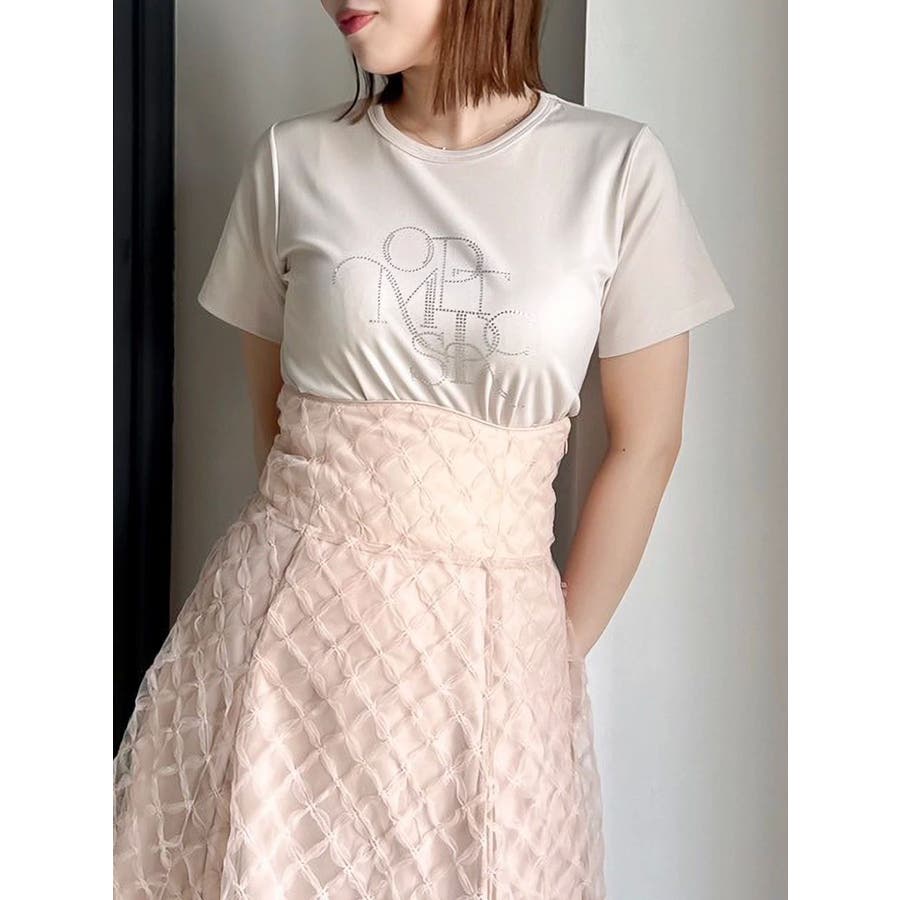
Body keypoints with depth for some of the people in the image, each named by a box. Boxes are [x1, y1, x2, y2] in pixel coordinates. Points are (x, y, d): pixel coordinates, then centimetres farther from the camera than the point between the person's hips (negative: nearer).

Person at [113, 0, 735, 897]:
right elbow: (273, 417, 9)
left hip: (487, 634, 0)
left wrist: (559, 654, 3)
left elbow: (644, 443, 1)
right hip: (294, 616, 1)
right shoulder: (293, 159, 0)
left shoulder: (618, 167, -5)